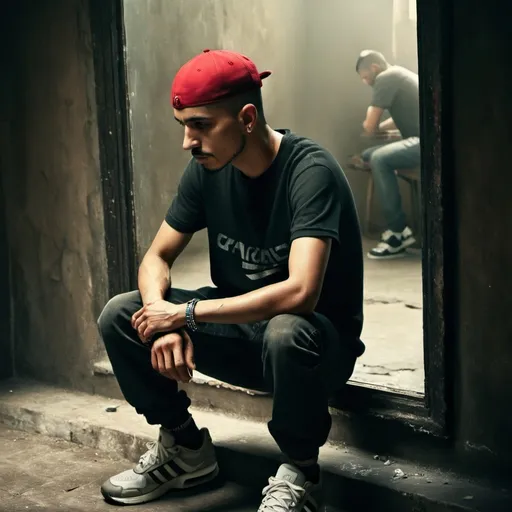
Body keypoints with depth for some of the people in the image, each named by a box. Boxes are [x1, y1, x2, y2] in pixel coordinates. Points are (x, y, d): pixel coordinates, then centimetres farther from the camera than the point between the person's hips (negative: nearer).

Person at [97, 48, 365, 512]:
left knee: (286, 333, -41)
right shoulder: (207, 169, -5)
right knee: (119, 316, -9)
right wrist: (163, 322, -21)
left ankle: (299, 471, -12)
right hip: (240, 327, 6)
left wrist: (184, 313, -28)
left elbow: (300, 293, -36)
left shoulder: (310, 171, -25)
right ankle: (186, 447, 10)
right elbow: (157, 257, 1)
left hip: (316, 340, -6)